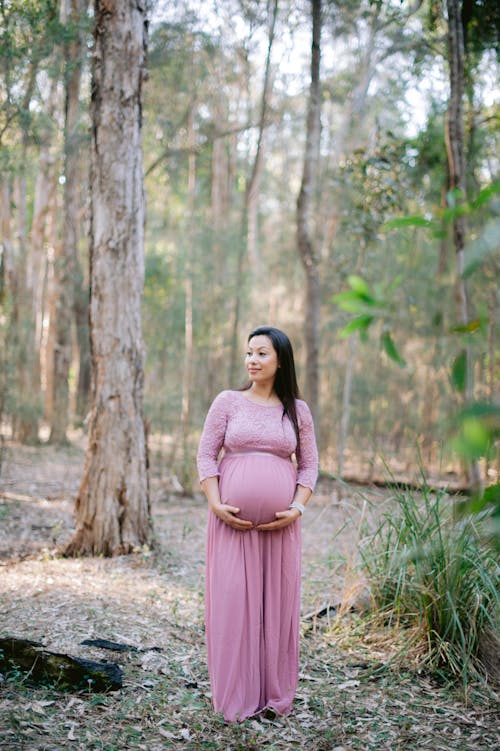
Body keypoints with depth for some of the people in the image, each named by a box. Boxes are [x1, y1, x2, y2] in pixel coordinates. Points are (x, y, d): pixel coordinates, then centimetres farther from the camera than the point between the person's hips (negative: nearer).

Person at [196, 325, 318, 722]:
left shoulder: (297, 410, 8)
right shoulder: (228, 402, 4)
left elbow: (309, 465, 10)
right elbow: (206, 455, 2)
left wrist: (297, 509, -5)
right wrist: (216, 504, -9)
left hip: (280, 523, 2)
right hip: (233, 519, -1)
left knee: (278, 600, 5)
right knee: (233, 598, -1)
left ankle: (275, 693, 18)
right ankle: (236, 696, 10)